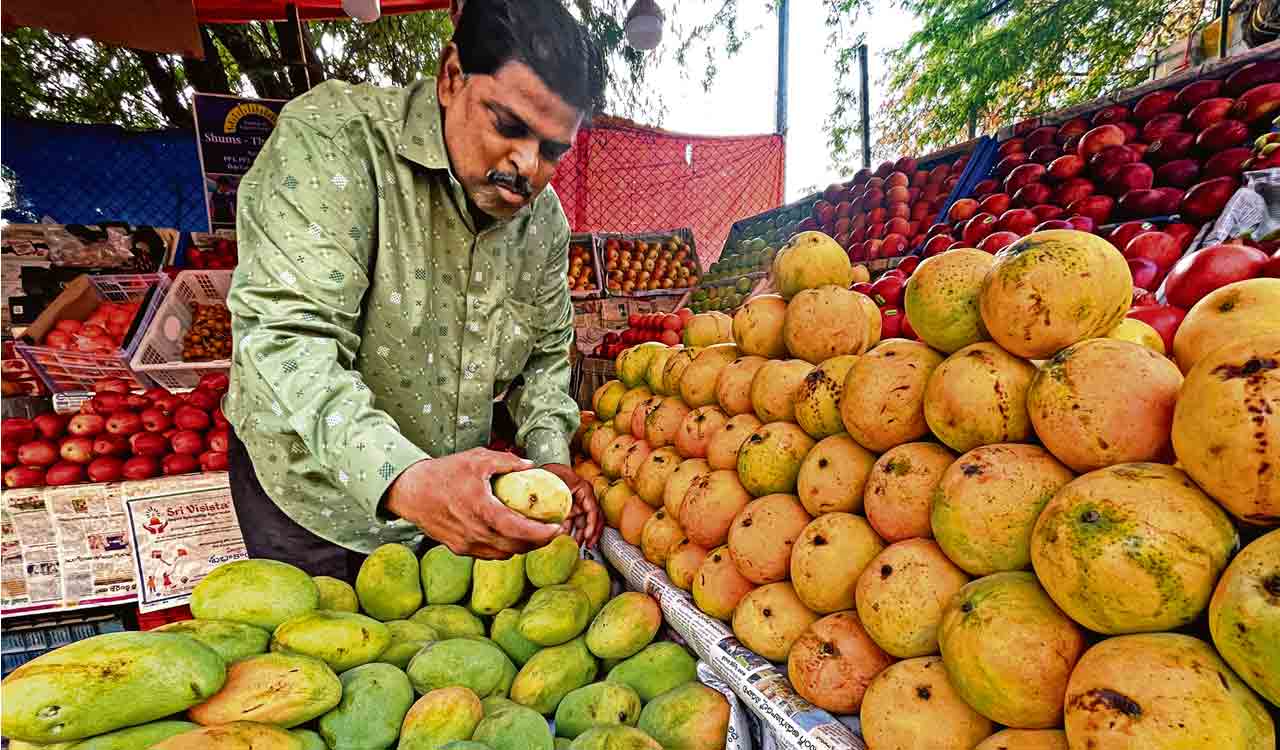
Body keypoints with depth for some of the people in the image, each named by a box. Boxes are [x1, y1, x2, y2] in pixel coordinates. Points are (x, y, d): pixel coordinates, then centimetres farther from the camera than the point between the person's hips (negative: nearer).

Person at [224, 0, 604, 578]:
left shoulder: (546, 220, -6)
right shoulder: (332, 138, -22)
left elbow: (545, 354, 4)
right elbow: (287, 336, -32)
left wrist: (550, 461, -11)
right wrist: (402, 480, -47)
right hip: (311, 493, -4)